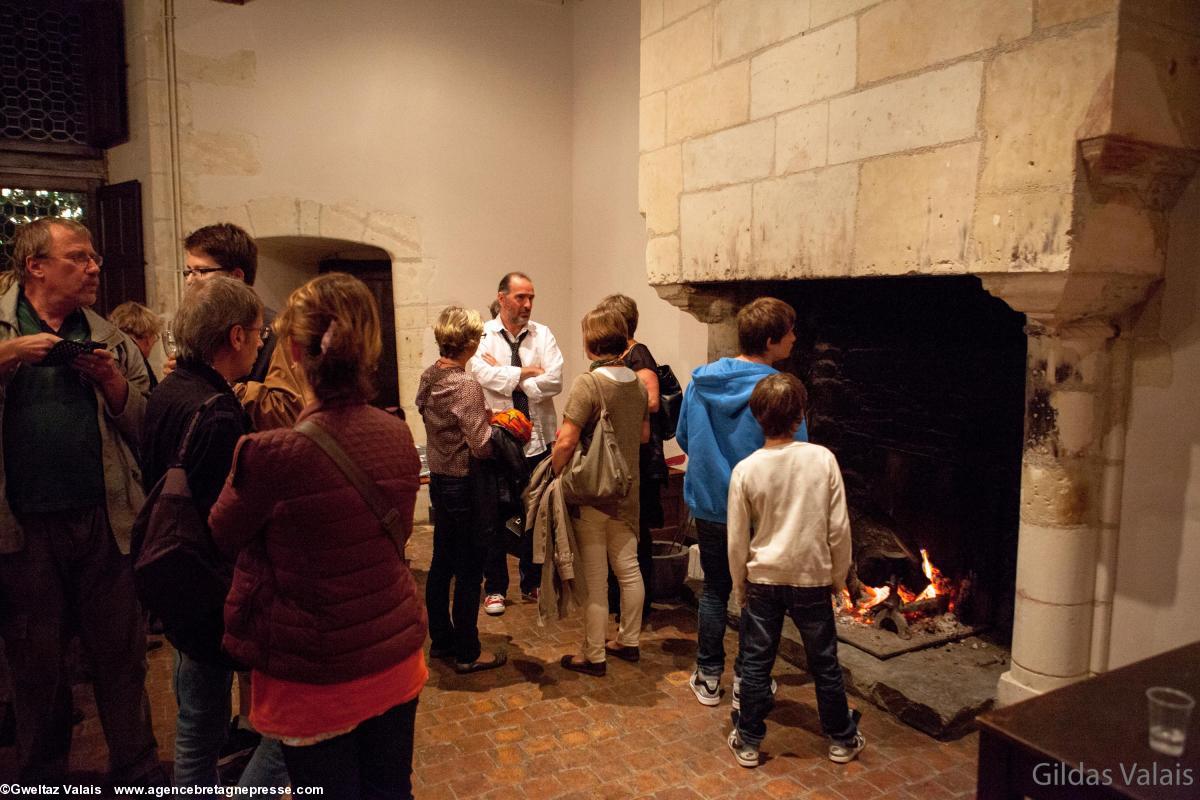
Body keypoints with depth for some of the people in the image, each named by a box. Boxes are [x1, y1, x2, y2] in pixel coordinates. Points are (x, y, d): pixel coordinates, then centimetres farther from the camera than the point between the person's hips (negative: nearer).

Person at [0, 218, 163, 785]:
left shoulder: (111, 341, 7)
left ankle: (138, 773, 26)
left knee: (122, 655, 9)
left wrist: (114, 384, -12)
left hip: (106, 523, 1)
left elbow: (148, 429, 6)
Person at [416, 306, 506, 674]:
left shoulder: (429, 377, 3)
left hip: (439, 479, 8)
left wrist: (482, 416, 6)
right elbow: (481, 446, -23)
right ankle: (467, 653, 15)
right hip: (465, 485, -8)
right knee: (469, 571, 4)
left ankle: (441, 639, 32)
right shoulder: (466, 385, -22)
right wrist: (493, 422, -4)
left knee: (441, 563, 18)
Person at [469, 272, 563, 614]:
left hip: (538, 438, 2)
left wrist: (507, 376, -11)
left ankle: (532, 583, 29)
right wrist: (528, 372, -11)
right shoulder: (482, 335, -1)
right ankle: (495, 587, 23)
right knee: (496, 516, 8)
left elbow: (554, 381, -11)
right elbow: (484, 375, -19)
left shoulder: (542, 334, 3)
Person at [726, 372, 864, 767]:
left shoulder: (745, 470, -11)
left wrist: (740, 587, 9)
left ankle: (748, 742, 23)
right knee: (825, 663, 16)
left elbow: (737, 541, -5)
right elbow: (839, 528, -7)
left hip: (763, 579, 0)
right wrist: (838, 577, 7)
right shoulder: (823, 459, -12)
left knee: (756, 664, 11)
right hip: (812, 578, 1)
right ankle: (842, 739, 33)